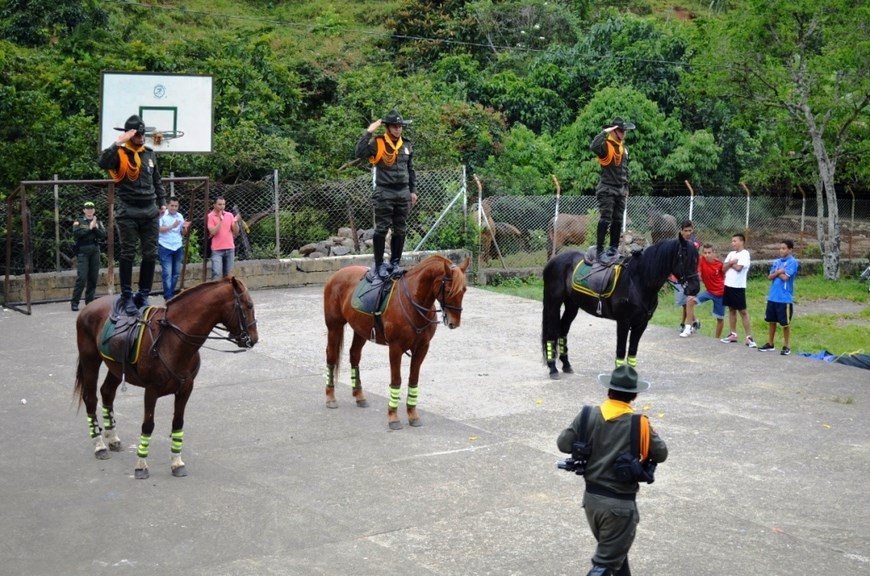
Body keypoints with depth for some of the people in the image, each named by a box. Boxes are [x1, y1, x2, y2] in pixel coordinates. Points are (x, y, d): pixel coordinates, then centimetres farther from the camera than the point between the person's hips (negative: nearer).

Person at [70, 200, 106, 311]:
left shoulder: (98, 223, 14)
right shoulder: (79, 222, 4)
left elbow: (103, 236, 1)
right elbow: (76, 234, -12)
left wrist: (95, 227, -11)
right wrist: (89, 228, -11)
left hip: (95, 252, 4)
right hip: (82, 251, -4)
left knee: (93, 278, 3)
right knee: (81, 277, -12)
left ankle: (89, 301, 12)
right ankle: (74, 302, -6)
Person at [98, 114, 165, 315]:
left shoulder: (150, 154, 11)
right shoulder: (119, 154, -5)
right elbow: (103, 163, -27)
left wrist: (161, 202, 19)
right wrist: (118, 143, -28)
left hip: (150, 211, 5)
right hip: (128, 212, -5)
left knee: (150, 254, 5)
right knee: (127, 254, -2)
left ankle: (143, 295, 15)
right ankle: (127, 296, 3)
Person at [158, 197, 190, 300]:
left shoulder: (180, 216, 9)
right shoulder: (162, 215, -7)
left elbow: (183, 233, 13)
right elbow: (159, 229, -18)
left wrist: (185, 227, -8)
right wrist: (172, 226, -24)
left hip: (178, 248, 6)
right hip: (165, 248, -6)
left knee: (176, 273, 11)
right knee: (167, 273, -6)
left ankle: (171, 293, 23)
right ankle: (168, 296, -4)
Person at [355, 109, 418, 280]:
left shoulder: (406, 145, 10)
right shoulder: (377, 143, -6)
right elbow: (359, 153, -22)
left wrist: (413, 191, 14)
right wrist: (368, 133, -23)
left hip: (403, 192, 5)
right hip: (384, 192, -5)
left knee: (400, 230, 9)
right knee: (381, 229, -4)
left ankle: (395, 263, 19)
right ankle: (379, 265, 3)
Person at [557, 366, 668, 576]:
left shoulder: (588, 416, -6)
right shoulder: (639, 424, -14)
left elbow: (564, 444, -3)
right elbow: (661, 454, -4)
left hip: (592, 497, 5)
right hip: (620, 503, -5)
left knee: (615, 548, 26)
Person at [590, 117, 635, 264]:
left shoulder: (624, 148, 14)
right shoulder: (606, 145, -11)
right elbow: (593, 146, -36)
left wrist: (626, 187, 21)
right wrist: (605, 132, -27)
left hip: (620, 190, 8)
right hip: (607, 190, -8)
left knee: (618, 221, 9)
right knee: (605, 220, -13)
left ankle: (614, 249, 16)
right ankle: (599, 251, -13)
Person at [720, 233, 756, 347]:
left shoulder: (745, 254, -9)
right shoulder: (731, 254, 12)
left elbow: (738, 268, -20)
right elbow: (724, 268, 7)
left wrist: (730, 263, -3)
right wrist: (731, 262, -10)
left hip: (738, 287, -7)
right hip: (728, 285, 7)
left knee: (743, 311, -5)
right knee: (731, 310, 12)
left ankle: (749, 337, -3)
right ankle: (733, 334, 19)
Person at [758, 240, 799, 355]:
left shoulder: (792, 262, -10)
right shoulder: (776, 262, 10)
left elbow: (785, 277, -19)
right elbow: (770, 277, 5)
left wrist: (776, 272, -3)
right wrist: (779, 272, -11)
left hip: (785, 298, -7)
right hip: (773, 297, 7)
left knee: (785, 323, 3)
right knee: (771, 321, 13)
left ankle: (786, 346, 12)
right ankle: (770, 344, 23)